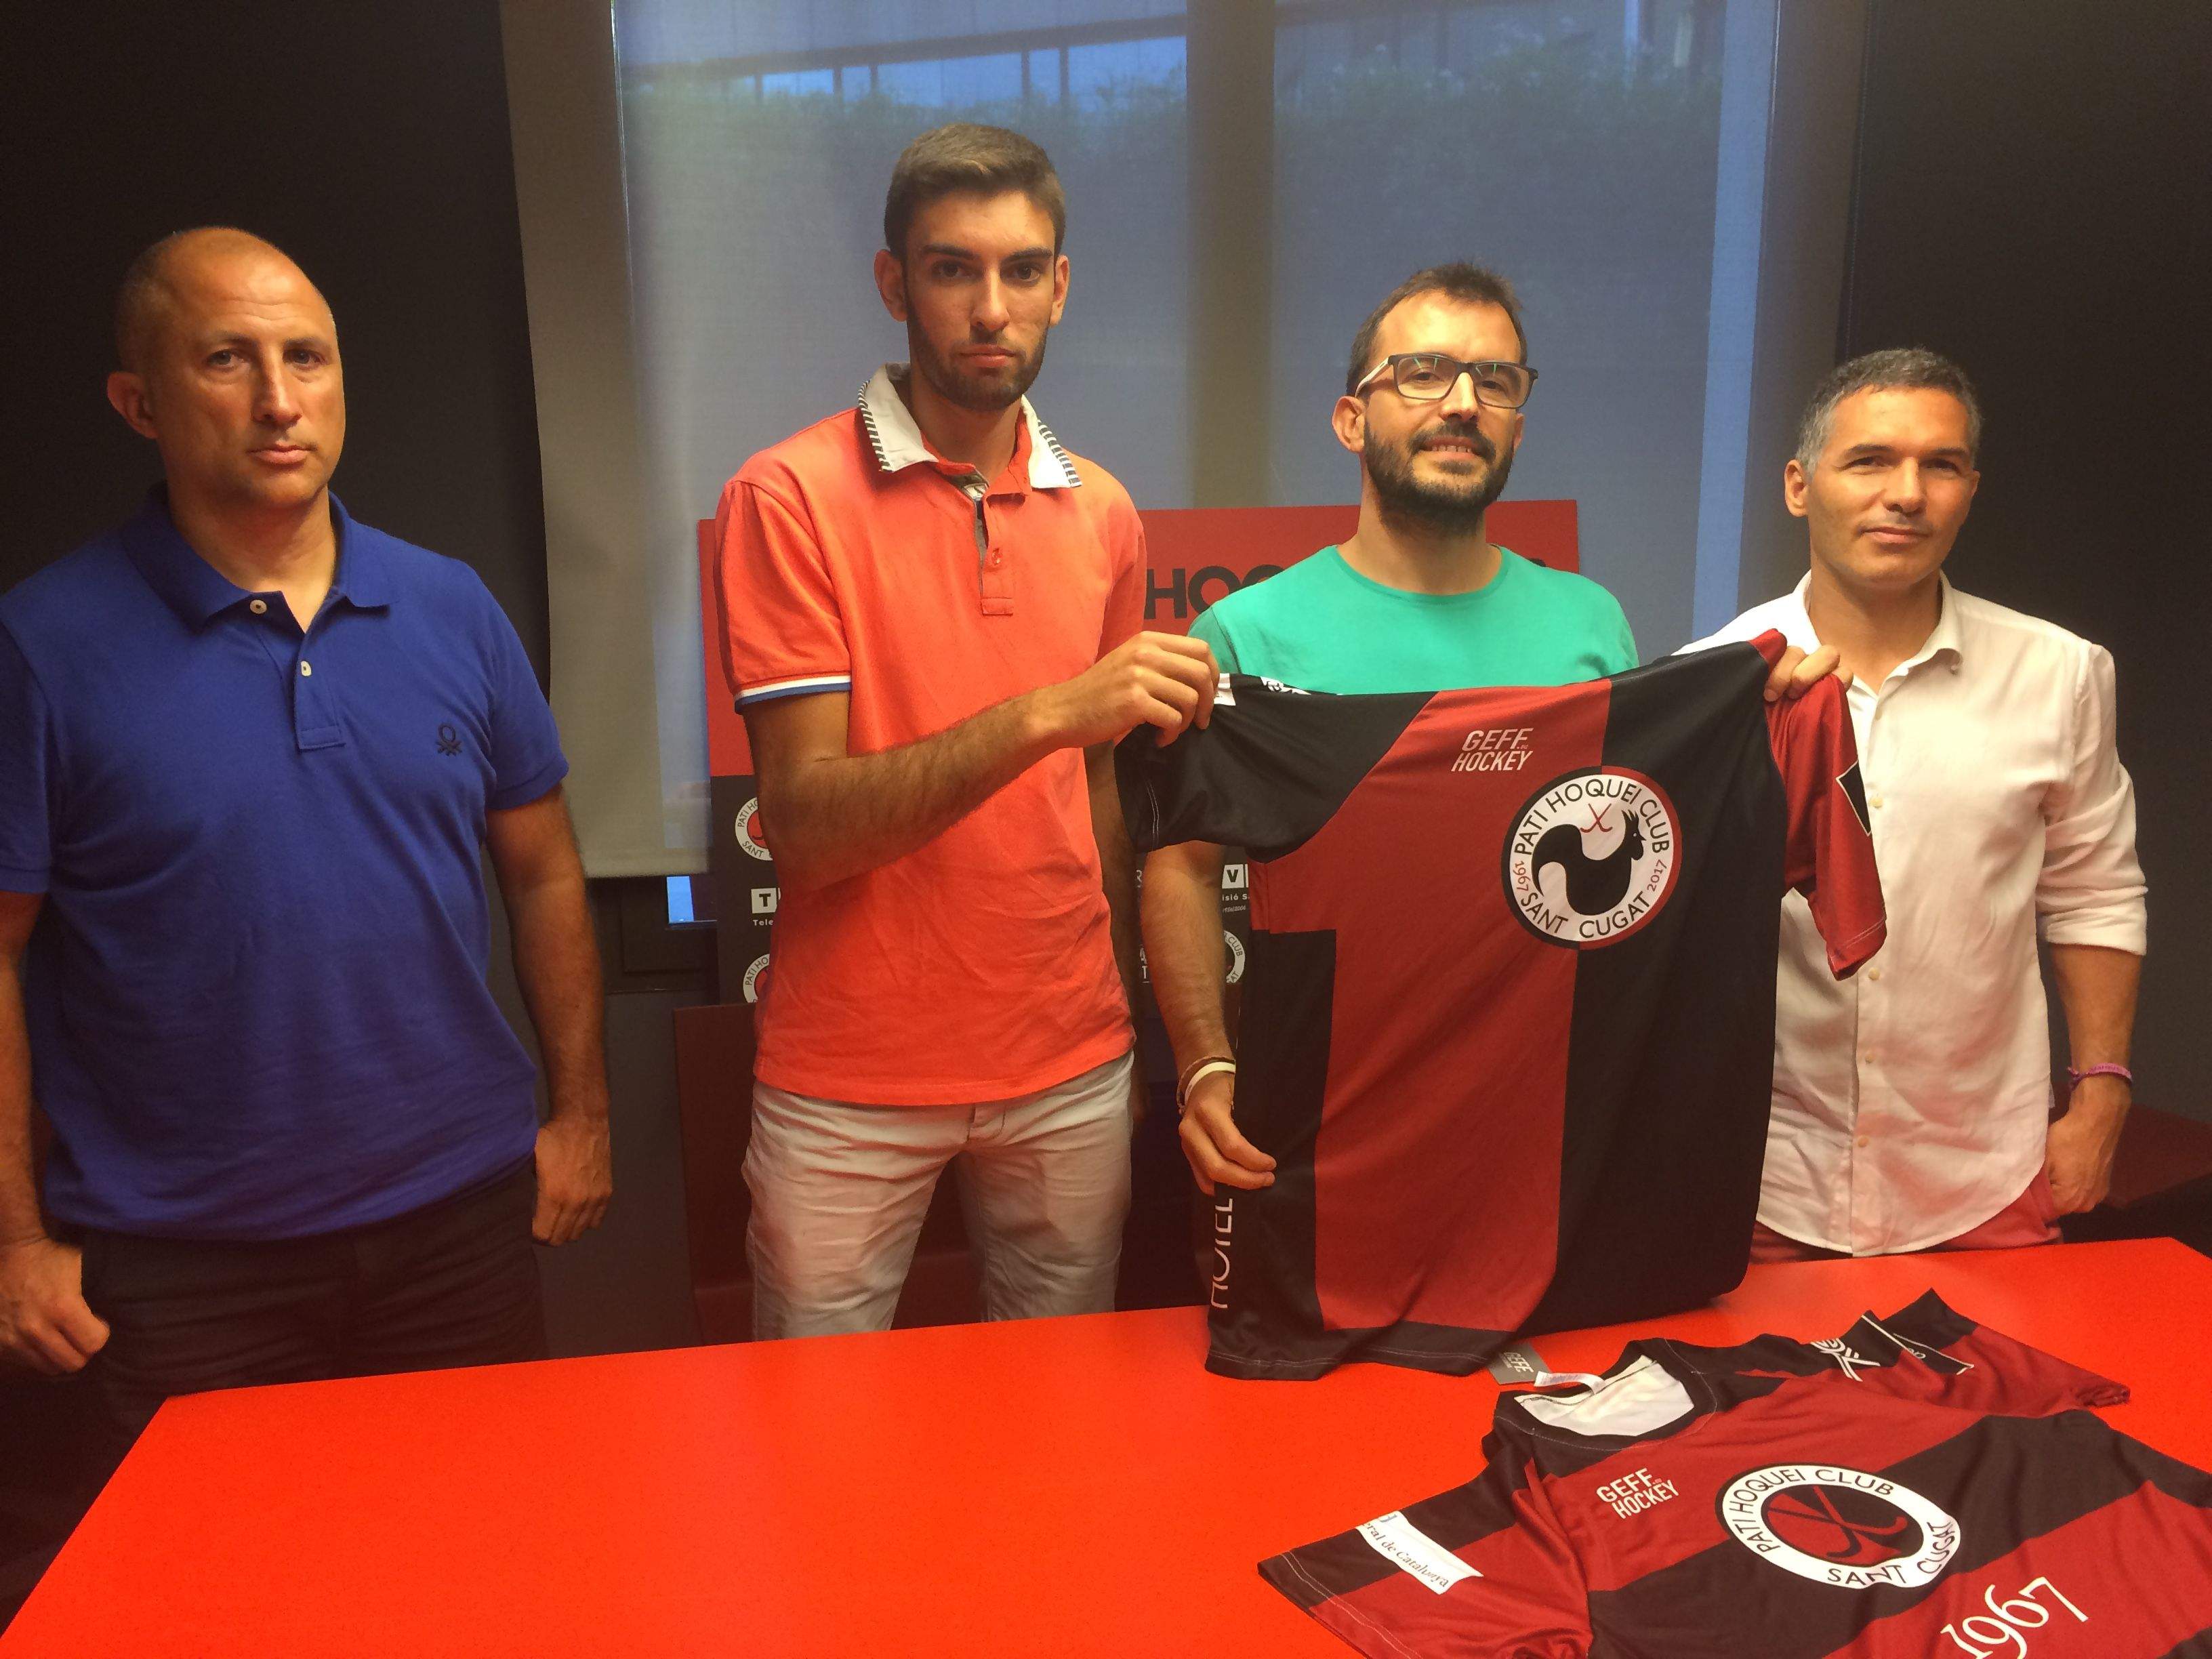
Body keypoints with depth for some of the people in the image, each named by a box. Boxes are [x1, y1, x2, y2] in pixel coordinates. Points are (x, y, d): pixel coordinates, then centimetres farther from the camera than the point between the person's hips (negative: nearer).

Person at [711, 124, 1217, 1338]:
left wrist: (1122, 1002, 7)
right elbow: (805, 824, -17)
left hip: (1073, 1069, 4)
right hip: (849, 1082, -3)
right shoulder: (790, 497, -10)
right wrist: (1042, 715, -28)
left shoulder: (1101, 512, 6)